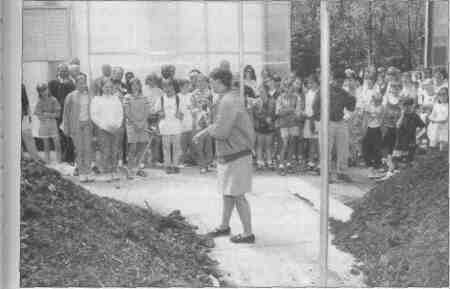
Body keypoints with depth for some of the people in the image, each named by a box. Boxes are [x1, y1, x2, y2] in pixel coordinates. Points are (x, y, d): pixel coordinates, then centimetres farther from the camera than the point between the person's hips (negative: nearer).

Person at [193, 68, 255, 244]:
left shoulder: (229, 102, -22)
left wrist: (207, 130, -6)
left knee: (237, 195, -2)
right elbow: (221, 125, 19)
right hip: (227, 155, 10)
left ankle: (248, 234, 6)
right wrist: (204, 132, 9)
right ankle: (224, 227, 33)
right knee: (227, 192, 19)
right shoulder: (230, 99, 10)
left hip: (236, 156, -10)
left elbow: (220, 132, -25)